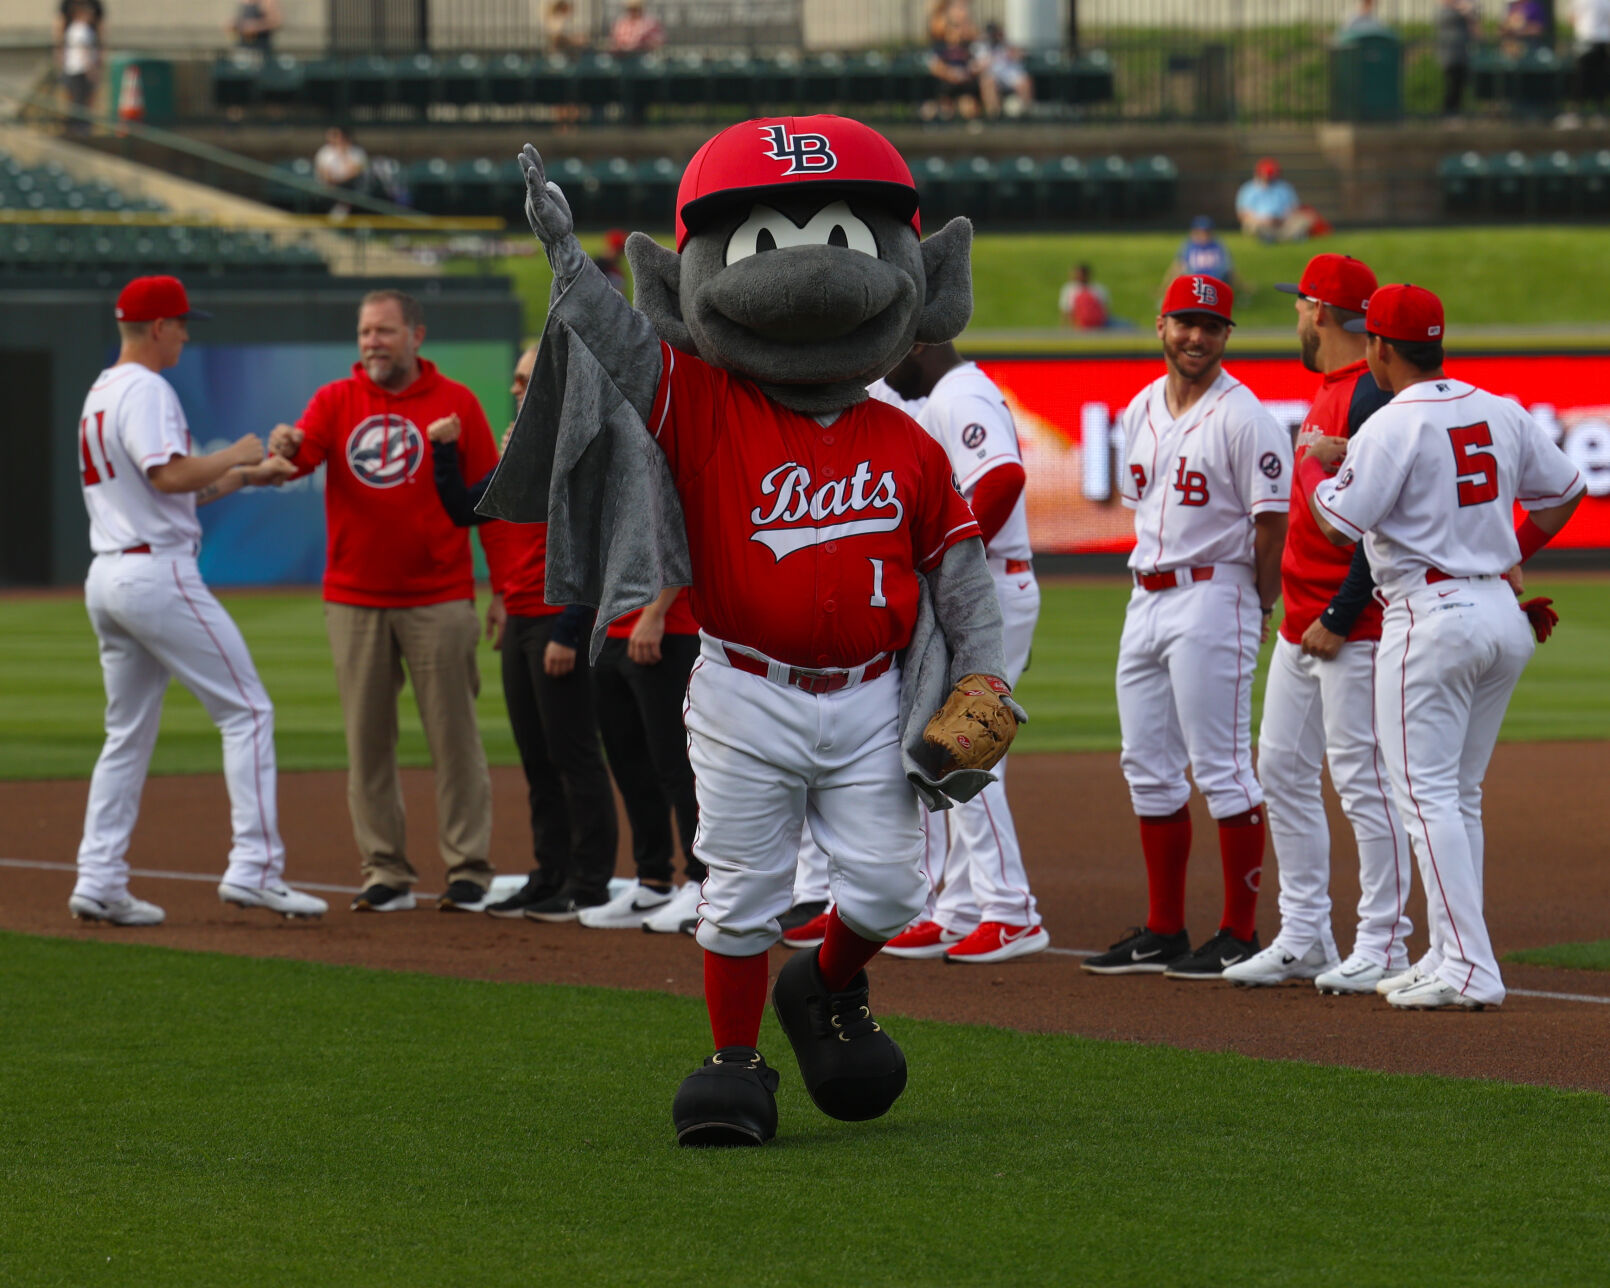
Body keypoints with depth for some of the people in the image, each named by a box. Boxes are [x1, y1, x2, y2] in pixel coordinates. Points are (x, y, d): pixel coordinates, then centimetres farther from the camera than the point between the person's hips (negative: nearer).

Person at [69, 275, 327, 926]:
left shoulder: (100, 394, 20)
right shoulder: (146, 390, -11)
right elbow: (170, 476, -24)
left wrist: (245, 477, 19)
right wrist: (238, 453, -9)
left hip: (106, 579, 10)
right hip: (158, 573, -10)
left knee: (128, 734, 13)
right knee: (246, 709, -5)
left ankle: (98, 880, 8)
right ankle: (254, 868, -12)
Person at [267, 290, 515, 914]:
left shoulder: (456, 404, 1)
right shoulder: (336, 401, 7)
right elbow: (304, 449, -10)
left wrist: (504, 588, -5)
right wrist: (287, 446, -35)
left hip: (439, 600, -3)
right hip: (353, 600, 3)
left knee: (453, 734, -1)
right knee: (367, 740, 5)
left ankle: (468, 871, 3)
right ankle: (386, 875, 10)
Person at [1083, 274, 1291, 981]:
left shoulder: (1243, 417, -11)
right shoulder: (1140, 411, 13)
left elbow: (1273, 518, -11)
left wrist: (1259, 609, -9)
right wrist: (1151, 582, 14)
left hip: (1213, 597, -8)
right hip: (1145, 602, 8)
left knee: (1223, 768, -7)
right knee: (1147, 767, 10)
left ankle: (1240, 935, -4)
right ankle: (1163, 932, 17)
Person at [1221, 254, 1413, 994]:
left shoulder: (1372, 399, -15)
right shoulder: (1326, 394, 16)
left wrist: (1340, 617, -21)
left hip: (1352, 626, -10)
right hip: (1302, 622, 10)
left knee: (1362, 778, -7)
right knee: (1282, 770, 11)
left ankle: (1382, 946, -3)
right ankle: (1303, 939, 16)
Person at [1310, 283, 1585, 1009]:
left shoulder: (1393, 427, -13)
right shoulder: (1499, 413, 9)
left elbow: (1339, 523, -14)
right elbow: (1565, 490, 18)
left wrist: (1311, 464, 4)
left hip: (1431, 616, -8)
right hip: (1503, 614, 8)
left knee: (1427, 795, -5)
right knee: (1460, 796, 16)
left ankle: (1469, 969, -12)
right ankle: (1452, 957, 17)